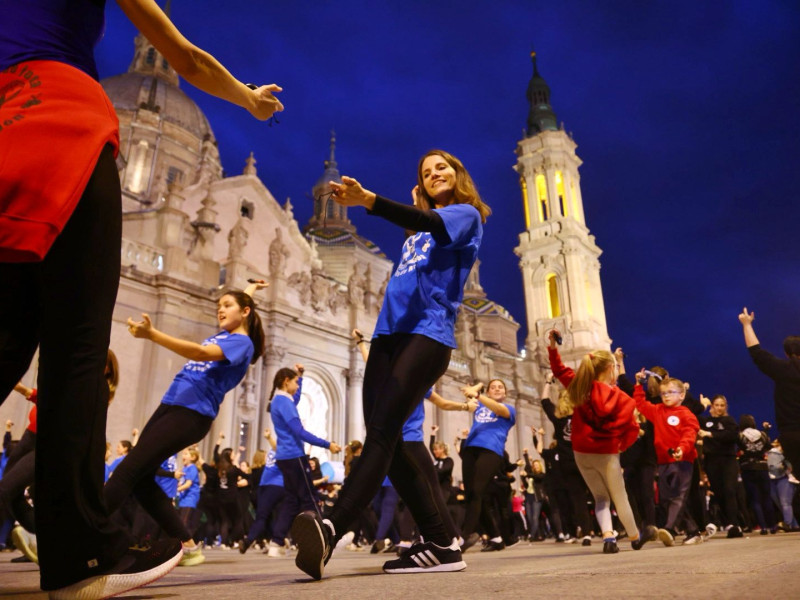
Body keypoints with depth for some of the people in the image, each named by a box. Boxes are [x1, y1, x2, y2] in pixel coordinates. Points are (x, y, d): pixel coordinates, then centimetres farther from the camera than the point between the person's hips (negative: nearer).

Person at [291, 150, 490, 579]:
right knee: (383, 437, -4)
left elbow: (430, 222, -13)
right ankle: (440, 544, 1)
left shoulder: (467, 214, 8)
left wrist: (367, 199, -29)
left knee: (382, 431, -24)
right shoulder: (420, 228, 31)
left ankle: (331, 530, -38)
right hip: (390, 332, 7)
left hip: (428, 333, -7)